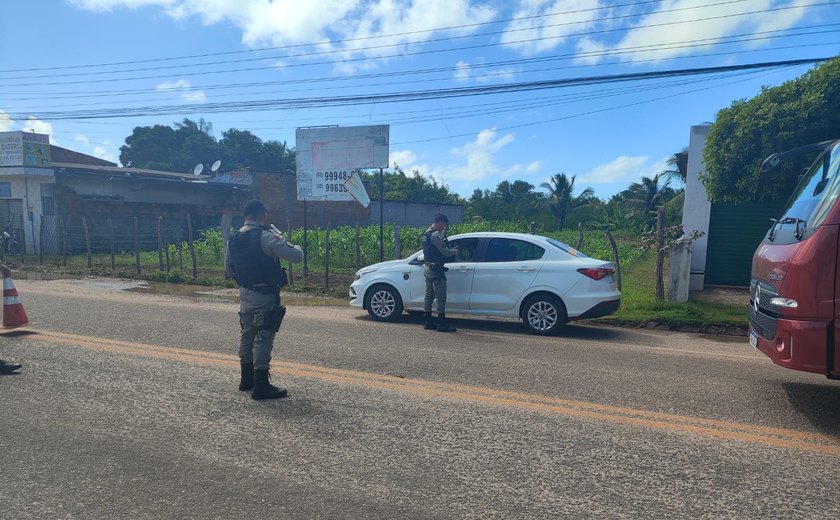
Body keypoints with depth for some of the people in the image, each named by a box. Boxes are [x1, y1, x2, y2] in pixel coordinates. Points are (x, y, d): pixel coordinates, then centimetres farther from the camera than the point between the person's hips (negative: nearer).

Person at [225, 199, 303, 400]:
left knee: (247, 334, 18)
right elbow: (296, 256, -18)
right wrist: (296, 247, 4)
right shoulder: (266, 237, -16)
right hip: (264, 295, -8)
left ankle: (246, 378, 31)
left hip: (245, 294, 8)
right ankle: (261, 386, 1)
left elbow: (228, 269, 18)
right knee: (263, 338, -3)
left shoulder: (234, 239, 8)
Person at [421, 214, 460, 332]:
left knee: (429, 295, 13)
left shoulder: (426, 234, 15)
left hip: (427, 267, 10)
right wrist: (455, 251, 0)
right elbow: (445, 252, -18)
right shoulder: (435, 235, -16)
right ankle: (442, 324, -6)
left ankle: (428, 322, 19)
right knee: (441, 297, -7)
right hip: (435, 269, -10)